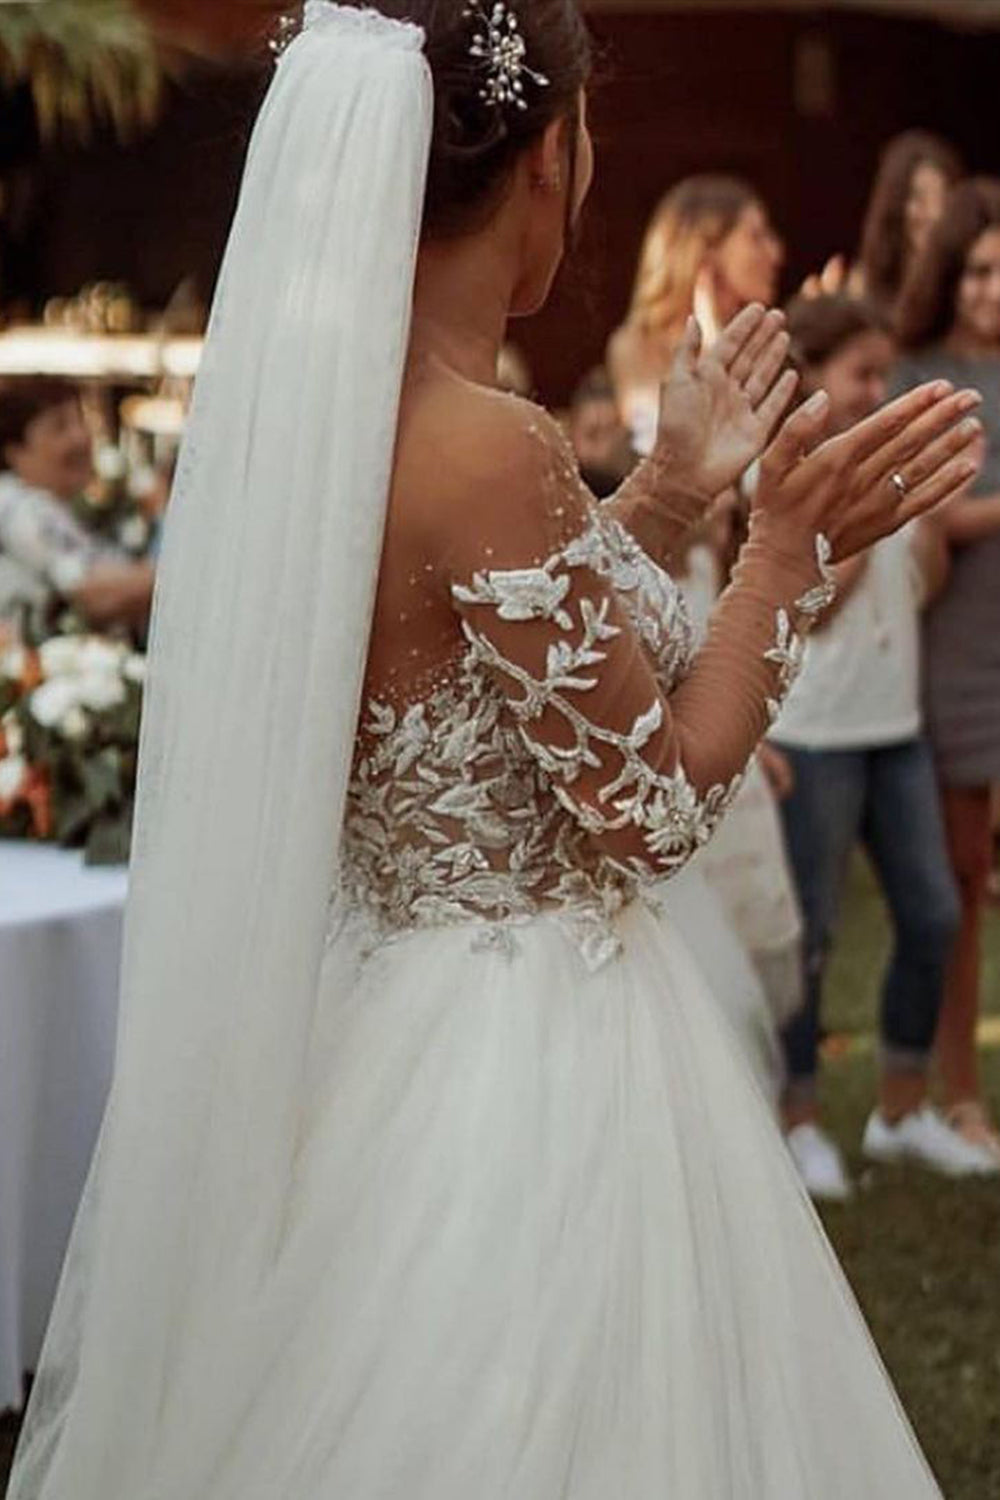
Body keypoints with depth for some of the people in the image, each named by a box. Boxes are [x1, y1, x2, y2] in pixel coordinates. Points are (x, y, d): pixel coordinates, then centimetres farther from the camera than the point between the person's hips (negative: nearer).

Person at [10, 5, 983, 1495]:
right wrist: (791, 550, -9)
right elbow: (653, 806, -16)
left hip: (366, 1008, 8)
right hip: (525, 1059, -8)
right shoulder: (491, 450, -24)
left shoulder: (301, 403, 1)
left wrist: (673, 490, 17)